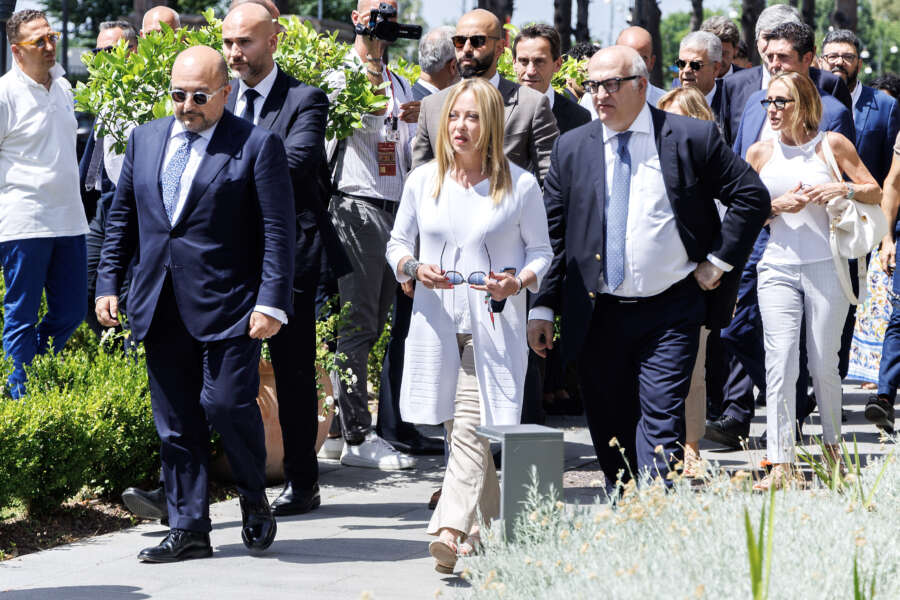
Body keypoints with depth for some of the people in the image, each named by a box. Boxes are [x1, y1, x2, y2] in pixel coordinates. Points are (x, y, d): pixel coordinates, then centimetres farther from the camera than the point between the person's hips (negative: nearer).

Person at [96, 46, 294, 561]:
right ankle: (189, 531, 13)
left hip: (227, 307, -5)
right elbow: (121, 218, 19)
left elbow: (278, 232, -7)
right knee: (176, 423, 6)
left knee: (227, 402, -14)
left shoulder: (257, 146, -3)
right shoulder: (145, 139, 13)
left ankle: (254, 496, 13)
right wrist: (108, 284, 11)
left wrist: (271, 303, -14)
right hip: (161, 308, 5)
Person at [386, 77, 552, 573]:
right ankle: (495, 526, 23)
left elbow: (541, 252, 6)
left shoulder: (520, 185, -1)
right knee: (460, 431, 9)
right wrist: (414, 267, -7)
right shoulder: (423, 180, 8)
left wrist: (517, 283, -14)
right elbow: (397, 242, 15)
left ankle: (452, 530, -23)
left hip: (493, 325, -4)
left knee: (470, 428, -15)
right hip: (437, 323, 4)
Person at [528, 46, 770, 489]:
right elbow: (551, 233, 8)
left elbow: (752, 197, 3)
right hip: (597, 315, 3)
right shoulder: (572, 148, 6)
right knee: (609, 431, 8)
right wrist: (543, 307, 2)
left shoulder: (692, 137, -2)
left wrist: (718, 261, -4)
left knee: (661, 422, -12)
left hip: (670, 312, -3)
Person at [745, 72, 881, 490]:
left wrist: (843, 189, -13)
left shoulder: (832, 145, 2)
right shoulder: (760, 152, 7)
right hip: (778, 268, 1)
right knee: (780, 364, -8)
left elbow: (876, 193, 6)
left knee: (824, 364, 5)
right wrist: (779, 206, -7)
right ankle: (780, 464, -9)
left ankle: (834, 448, 27)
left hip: (827, 265, -1)